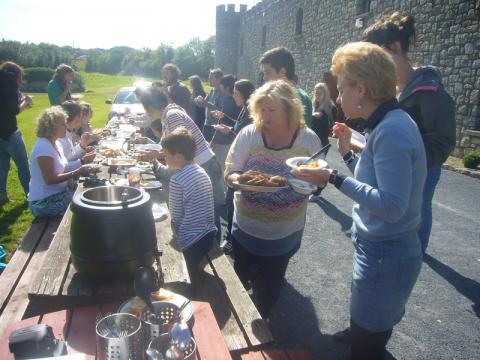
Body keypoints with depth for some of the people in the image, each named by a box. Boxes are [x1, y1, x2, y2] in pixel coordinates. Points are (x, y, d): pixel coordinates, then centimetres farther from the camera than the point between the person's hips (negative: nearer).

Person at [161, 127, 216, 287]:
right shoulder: (201, 172, 4)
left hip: (192, 241, -7)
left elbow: (176, 218, -10)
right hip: (209, 234, 7)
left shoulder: (177, 180, -19)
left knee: (195, 283, 10)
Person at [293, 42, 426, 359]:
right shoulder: (388, 124, 5)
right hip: (383, 250, 10)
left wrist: (334, 178, -25)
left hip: (385, 257, -9)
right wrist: (348, 153, 8)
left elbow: (391, 206, -28)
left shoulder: (391, 131, -25)